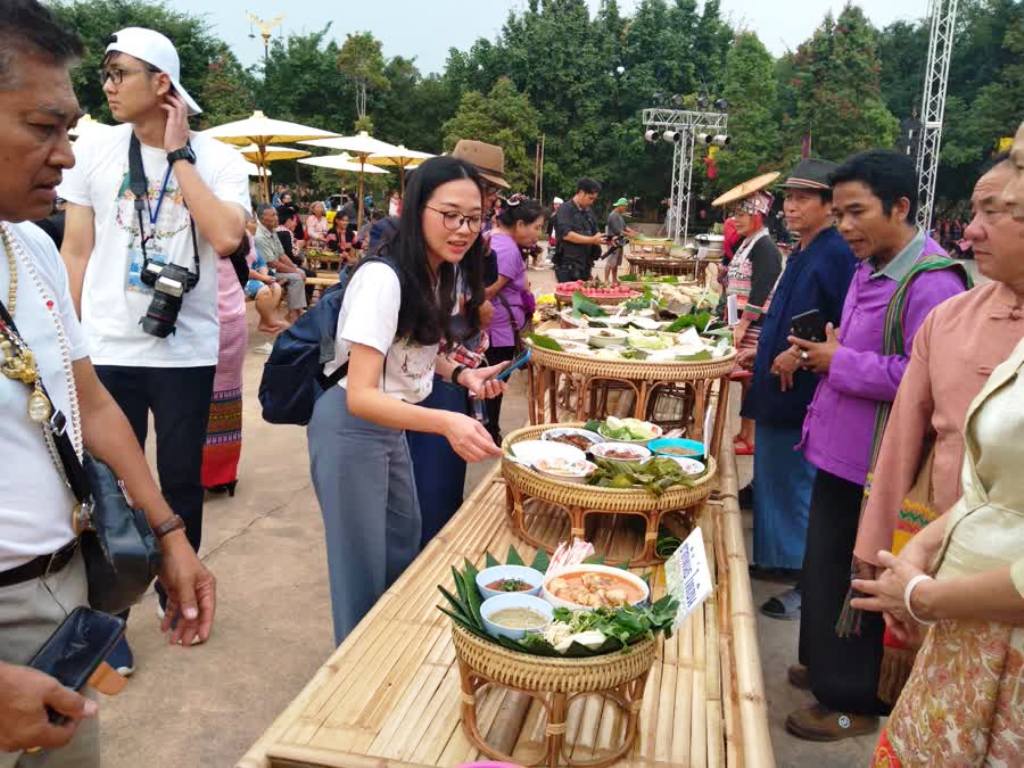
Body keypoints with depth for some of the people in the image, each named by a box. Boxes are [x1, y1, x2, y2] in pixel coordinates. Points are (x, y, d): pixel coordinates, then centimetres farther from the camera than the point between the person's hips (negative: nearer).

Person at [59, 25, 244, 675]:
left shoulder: (219, 160, -3)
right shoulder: (94, 150, 1)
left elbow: (226, 238, -20)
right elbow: (76, 250, 5)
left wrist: (178, 154, -14)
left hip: (186, 352, 0)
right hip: (107, 349, 1)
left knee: (183, 480, 13)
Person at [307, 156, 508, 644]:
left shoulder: (446, 273, -1)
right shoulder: (383, 278, -28)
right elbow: (360, 395, -34)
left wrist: (461, 375, -5)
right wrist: (445, 422, -48)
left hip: (390, 425, 9)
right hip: (352, 428, -9)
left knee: (405, 544, 24)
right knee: (363, 567, 4)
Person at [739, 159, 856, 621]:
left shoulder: (836, 255, -16)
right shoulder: (800, 254, 13)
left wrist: (800, 354, -21)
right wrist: (767, 350, 16)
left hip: (804, 394, -9)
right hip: (778, 389, 10)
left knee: (799, 486, 0)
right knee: (773, 479, 18)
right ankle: (776, 560, 33)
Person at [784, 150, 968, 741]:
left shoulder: (931, 281, -20)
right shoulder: (872, 267, 10)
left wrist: (839, 362, -18)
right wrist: (824, 351, 3)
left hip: (872, 467, -9)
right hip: (839, 451, 9)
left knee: (851, 582, 6)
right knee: (825, 572, 21)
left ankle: (854, 702, 25)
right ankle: (827, 666, 41)